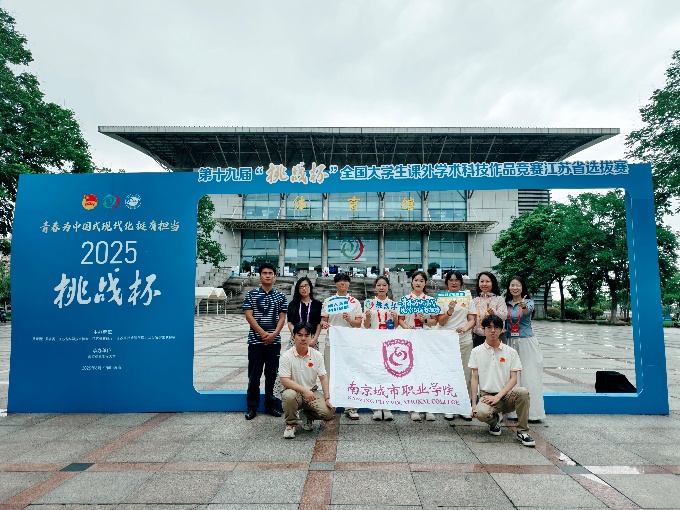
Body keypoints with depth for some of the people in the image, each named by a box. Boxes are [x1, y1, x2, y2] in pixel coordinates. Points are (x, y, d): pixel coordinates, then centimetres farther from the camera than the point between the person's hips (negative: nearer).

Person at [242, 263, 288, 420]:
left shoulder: (280, 296, 6)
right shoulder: (251, 294, 0)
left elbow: (282, 318, 3)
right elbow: (249, 316, -6)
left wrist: (274, 334, -13)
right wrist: (263, 333, -14)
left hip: (274, 341, 2)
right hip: (256, 340, -2)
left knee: (272, 374, 9)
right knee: (254, 375, 5)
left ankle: (270, 405, 21)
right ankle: (252, 407, 16)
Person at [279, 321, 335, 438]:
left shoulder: (317, 355, -1)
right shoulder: (287, 356, -11)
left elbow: (323, 377, 0)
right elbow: (285, 381, -18)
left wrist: (327, 398, -11)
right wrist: (304, 390, -28)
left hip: (312, 392, 3)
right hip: (294, 391, -3)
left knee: (328, 413, -20)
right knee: (289, 396, -38)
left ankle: (308, 416, 16)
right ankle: (291, 424, -8)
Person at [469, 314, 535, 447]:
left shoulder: (511, 352, 5)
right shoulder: (477, 351, 5)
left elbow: (513, 379, -1)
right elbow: (475, 378, 3)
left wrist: (498, 396, -13)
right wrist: (474, 403, -5)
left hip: (506, 395, 1)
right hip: (487, 395, -1)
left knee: (522, 391, -32)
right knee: (481, 413, -33)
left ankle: (522, 432, -12)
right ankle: (494, 420, 7)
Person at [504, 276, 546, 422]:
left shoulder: (528, 302, -2)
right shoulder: (506, 304, 8)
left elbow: (529, 310, -27)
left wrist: (524, 307, -48)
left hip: (527, 343, -3)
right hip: (510, 343, 3)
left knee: (529, 376, -2)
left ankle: (532, 411, 6)